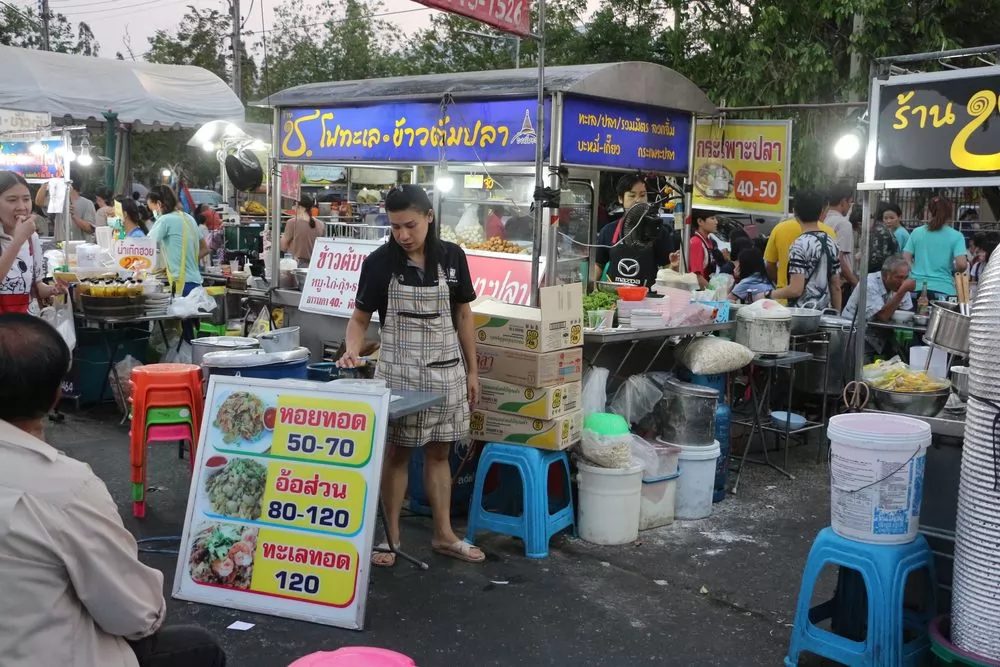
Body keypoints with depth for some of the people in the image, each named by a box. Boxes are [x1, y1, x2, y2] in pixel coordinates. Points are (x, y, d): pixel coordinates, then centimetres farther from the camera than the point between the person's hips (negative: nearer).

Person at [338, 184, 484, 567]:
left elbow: (463, 316, 6)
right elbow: (360, 318, -1)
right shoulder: (379, 262, -7)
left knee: (439, 452, 12)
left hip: (446, 368, 2)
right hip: (398, 369, -2)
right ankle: (391, 537, 18)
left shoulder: (452, 257, -1)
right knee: (395, 453, 5)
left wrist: (472, 371, 6)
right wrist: (352, 350, -22)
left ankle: (444, 535, 24)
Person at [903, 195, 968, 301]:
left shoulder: (916, 232, 5)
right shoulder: (956, 236, -2)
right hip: (943, 290, -2)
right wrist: (954, 270, 9)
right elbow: (962, 264, -11)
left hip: (917, 288, 2)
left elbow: (906, 259, 3)